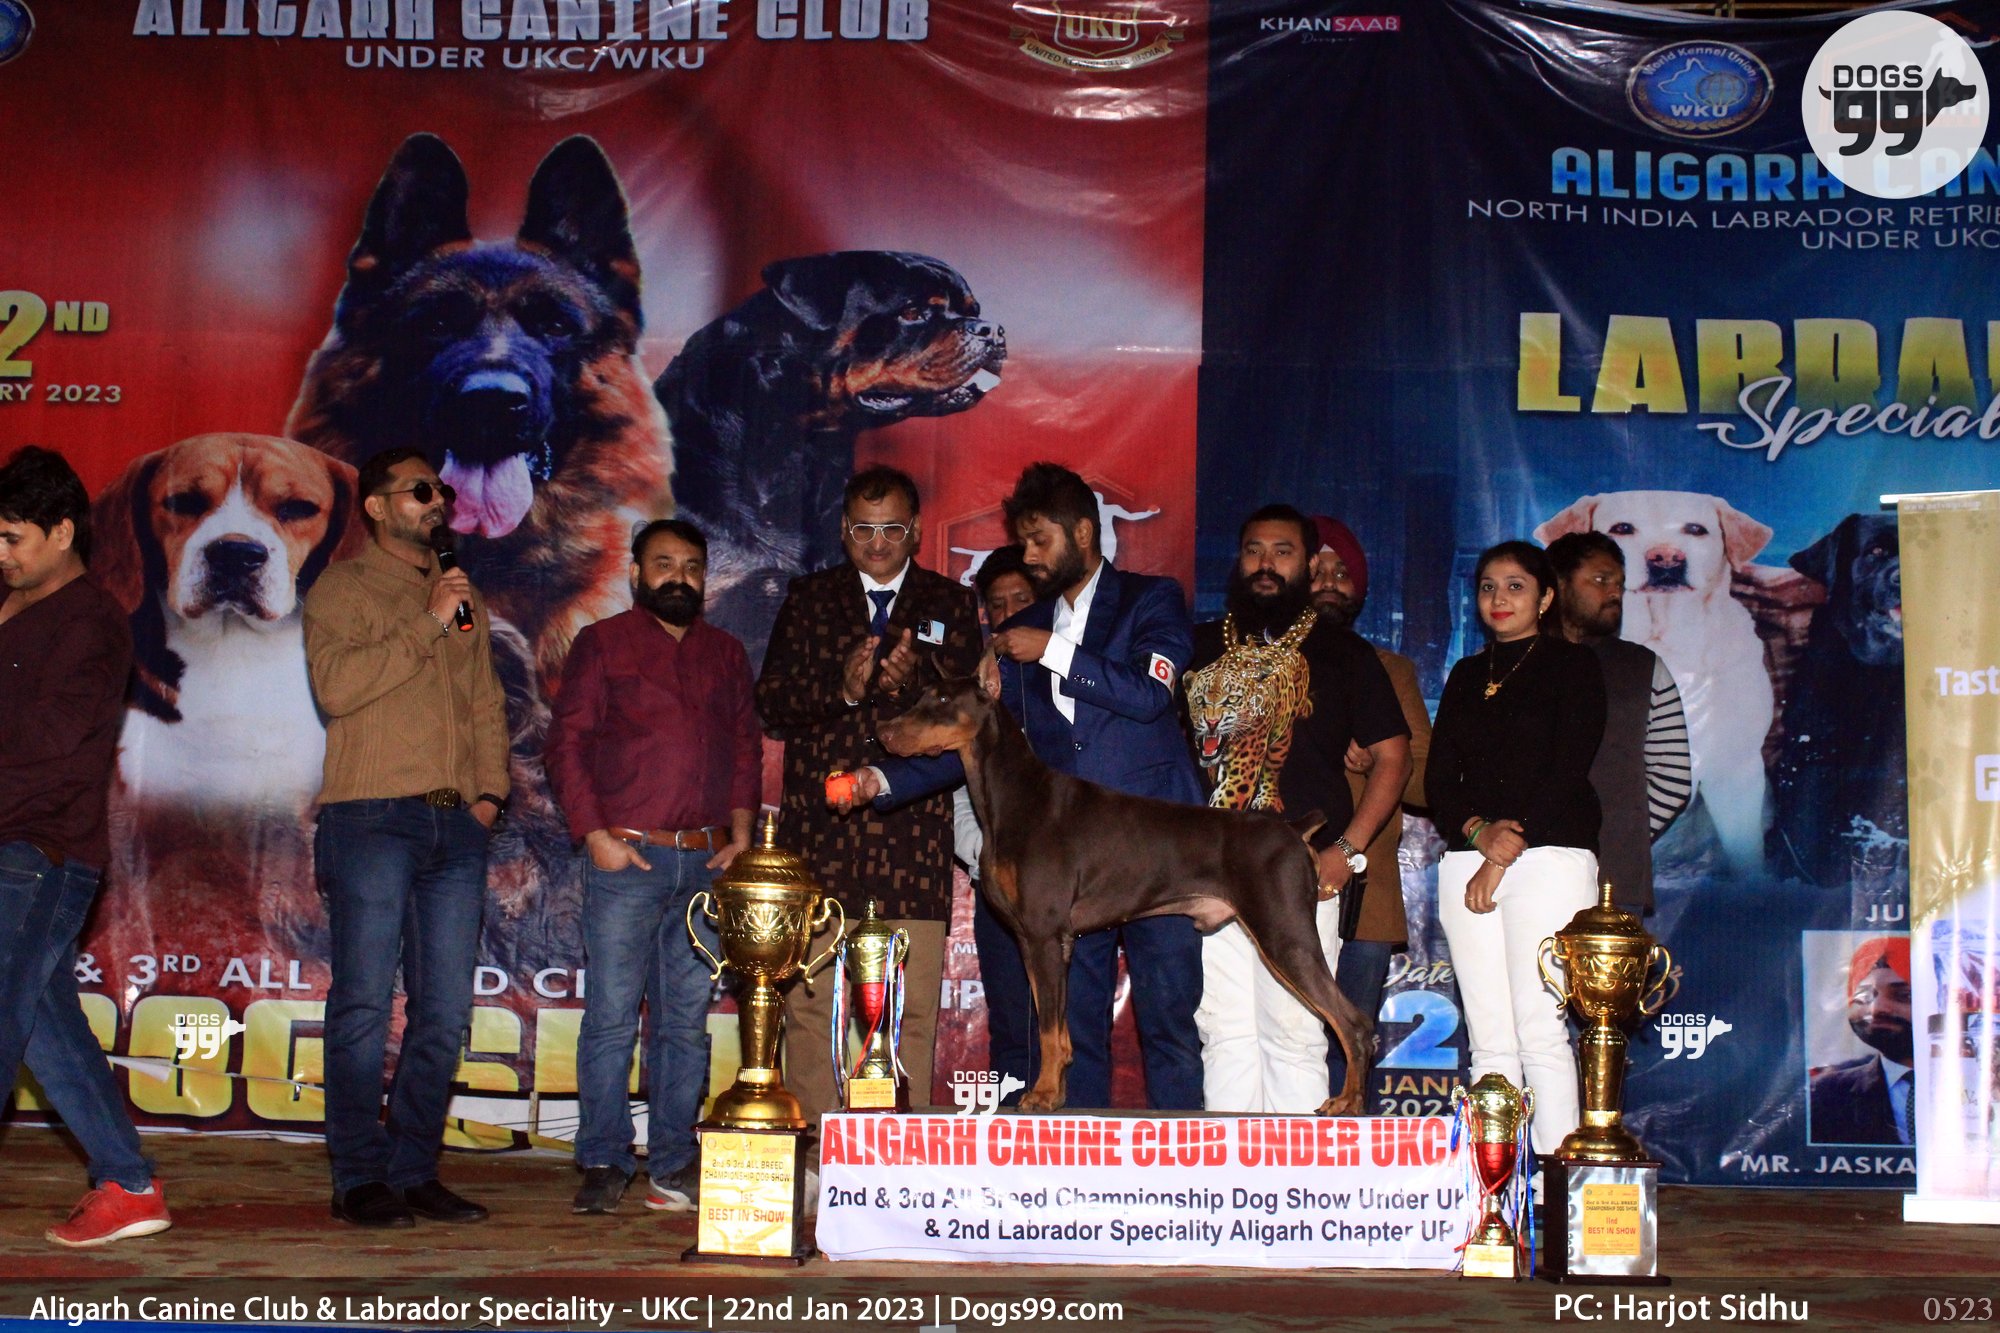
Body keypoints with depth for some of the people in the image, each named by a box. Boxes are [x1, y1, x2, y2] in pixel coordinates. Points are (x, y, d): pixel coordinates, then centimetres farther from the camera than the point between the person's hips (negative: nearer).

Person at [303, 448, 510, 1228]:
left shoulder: (462, 597, 22)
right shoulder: (342, 590, 4)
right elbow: (335, 684, -12)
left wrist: (490, 789, 8)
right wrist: (427, 625, -12)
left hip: (456, 822, 6)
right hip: (373, 817, -5)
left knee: (445, 1012, 4)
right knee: (364, 1008, -5)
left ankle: (414, 1171, 12)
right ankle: (359, 1179, 1)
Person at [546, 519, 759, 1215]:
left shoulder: (726, 654, 18)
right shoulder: (602, 644, 7)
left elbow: (747, 745, 19)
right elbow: (566, 742, 1)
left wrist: (740, 829, 5)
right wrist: (596, 834, -8)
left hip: (707, 861, 4)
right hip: (626, 856, -3)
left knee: (687, 1019, 4)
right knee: (612, 1014, -5)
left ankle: (674, 1165, 9)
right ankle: (604, 1164, 1)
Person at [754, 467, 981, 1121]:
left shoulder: (950, 604, 14)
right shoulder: (808, 599, 15)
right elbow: (771, 705, 6)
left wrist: (913, 680, -17)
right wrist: (841, 689, -12)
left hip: (914, 827, 0)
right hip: (821, 825, 1)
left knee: (913, 1006, -3)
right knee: (809, 999, -2)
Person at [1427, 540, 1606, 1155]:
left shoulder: (1573, 665, 5)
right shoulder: (1466, 675, 21)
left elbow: (1569, 771, -5)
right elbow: (1438, 776, 13)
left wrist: (1506, 855, -10)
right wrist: (1479, 831, -7)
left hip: (1549, 854, -5)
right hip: (1468, 856, 5)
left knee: (1540, 1030, -13)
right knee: (1489, 1040, 0)